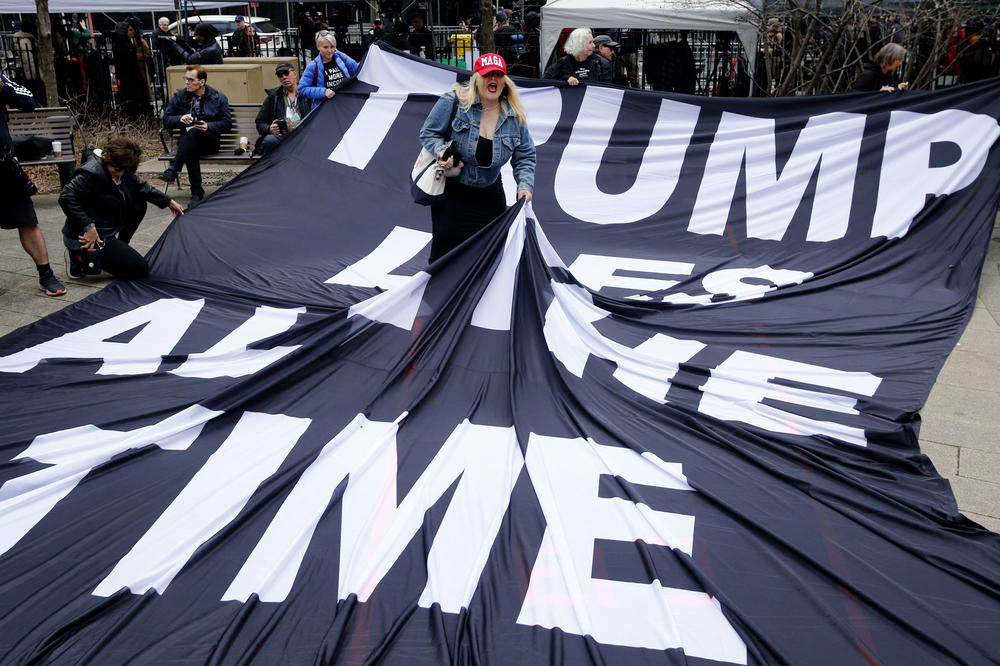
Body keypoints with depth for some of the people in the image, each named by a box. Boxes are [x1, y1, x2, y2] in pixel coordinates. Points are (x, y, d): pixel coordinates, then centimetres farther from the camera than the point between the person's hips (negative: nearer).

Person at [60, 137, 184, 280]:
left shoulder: (123, 173, 1)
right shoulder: (91, 173, -25)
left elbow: (142, 187, 17)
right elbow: (66, 198, -28)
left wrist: (169, 202, 22)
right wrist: (88, 227, -30)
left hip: (108, 231, 9)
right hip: (90, 237, -9)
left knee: (139, 205, 14)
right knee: (140, 269, -12)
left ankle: (119, 250, 17)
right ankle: (83, 256, -4)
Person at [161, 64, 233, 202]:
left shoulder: (218, 98, 6)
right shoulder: (179, 97, 11)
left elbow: (227, 123, 4)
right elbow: (166, 120, 12)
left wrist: (208, 126, -12)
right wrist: (180, 119, -9)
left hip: (210, 141, -2)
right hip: (187, 140, 2)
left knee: (194, 132, -38)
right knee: (192, 150, -37)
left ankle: (173, 169, -45)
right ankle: (197, 192, -34)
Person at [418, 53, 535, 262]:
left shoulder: (514, 116, -3)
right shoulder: (453, 101, -15)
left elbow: (525, 156, 2)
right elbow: (428, 133, -6)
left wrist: (525, 185, -14)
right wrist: (442, 151, -27)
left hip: (489, 194, 4)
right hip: (450, 191, -3)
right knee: (445, 245, -2)